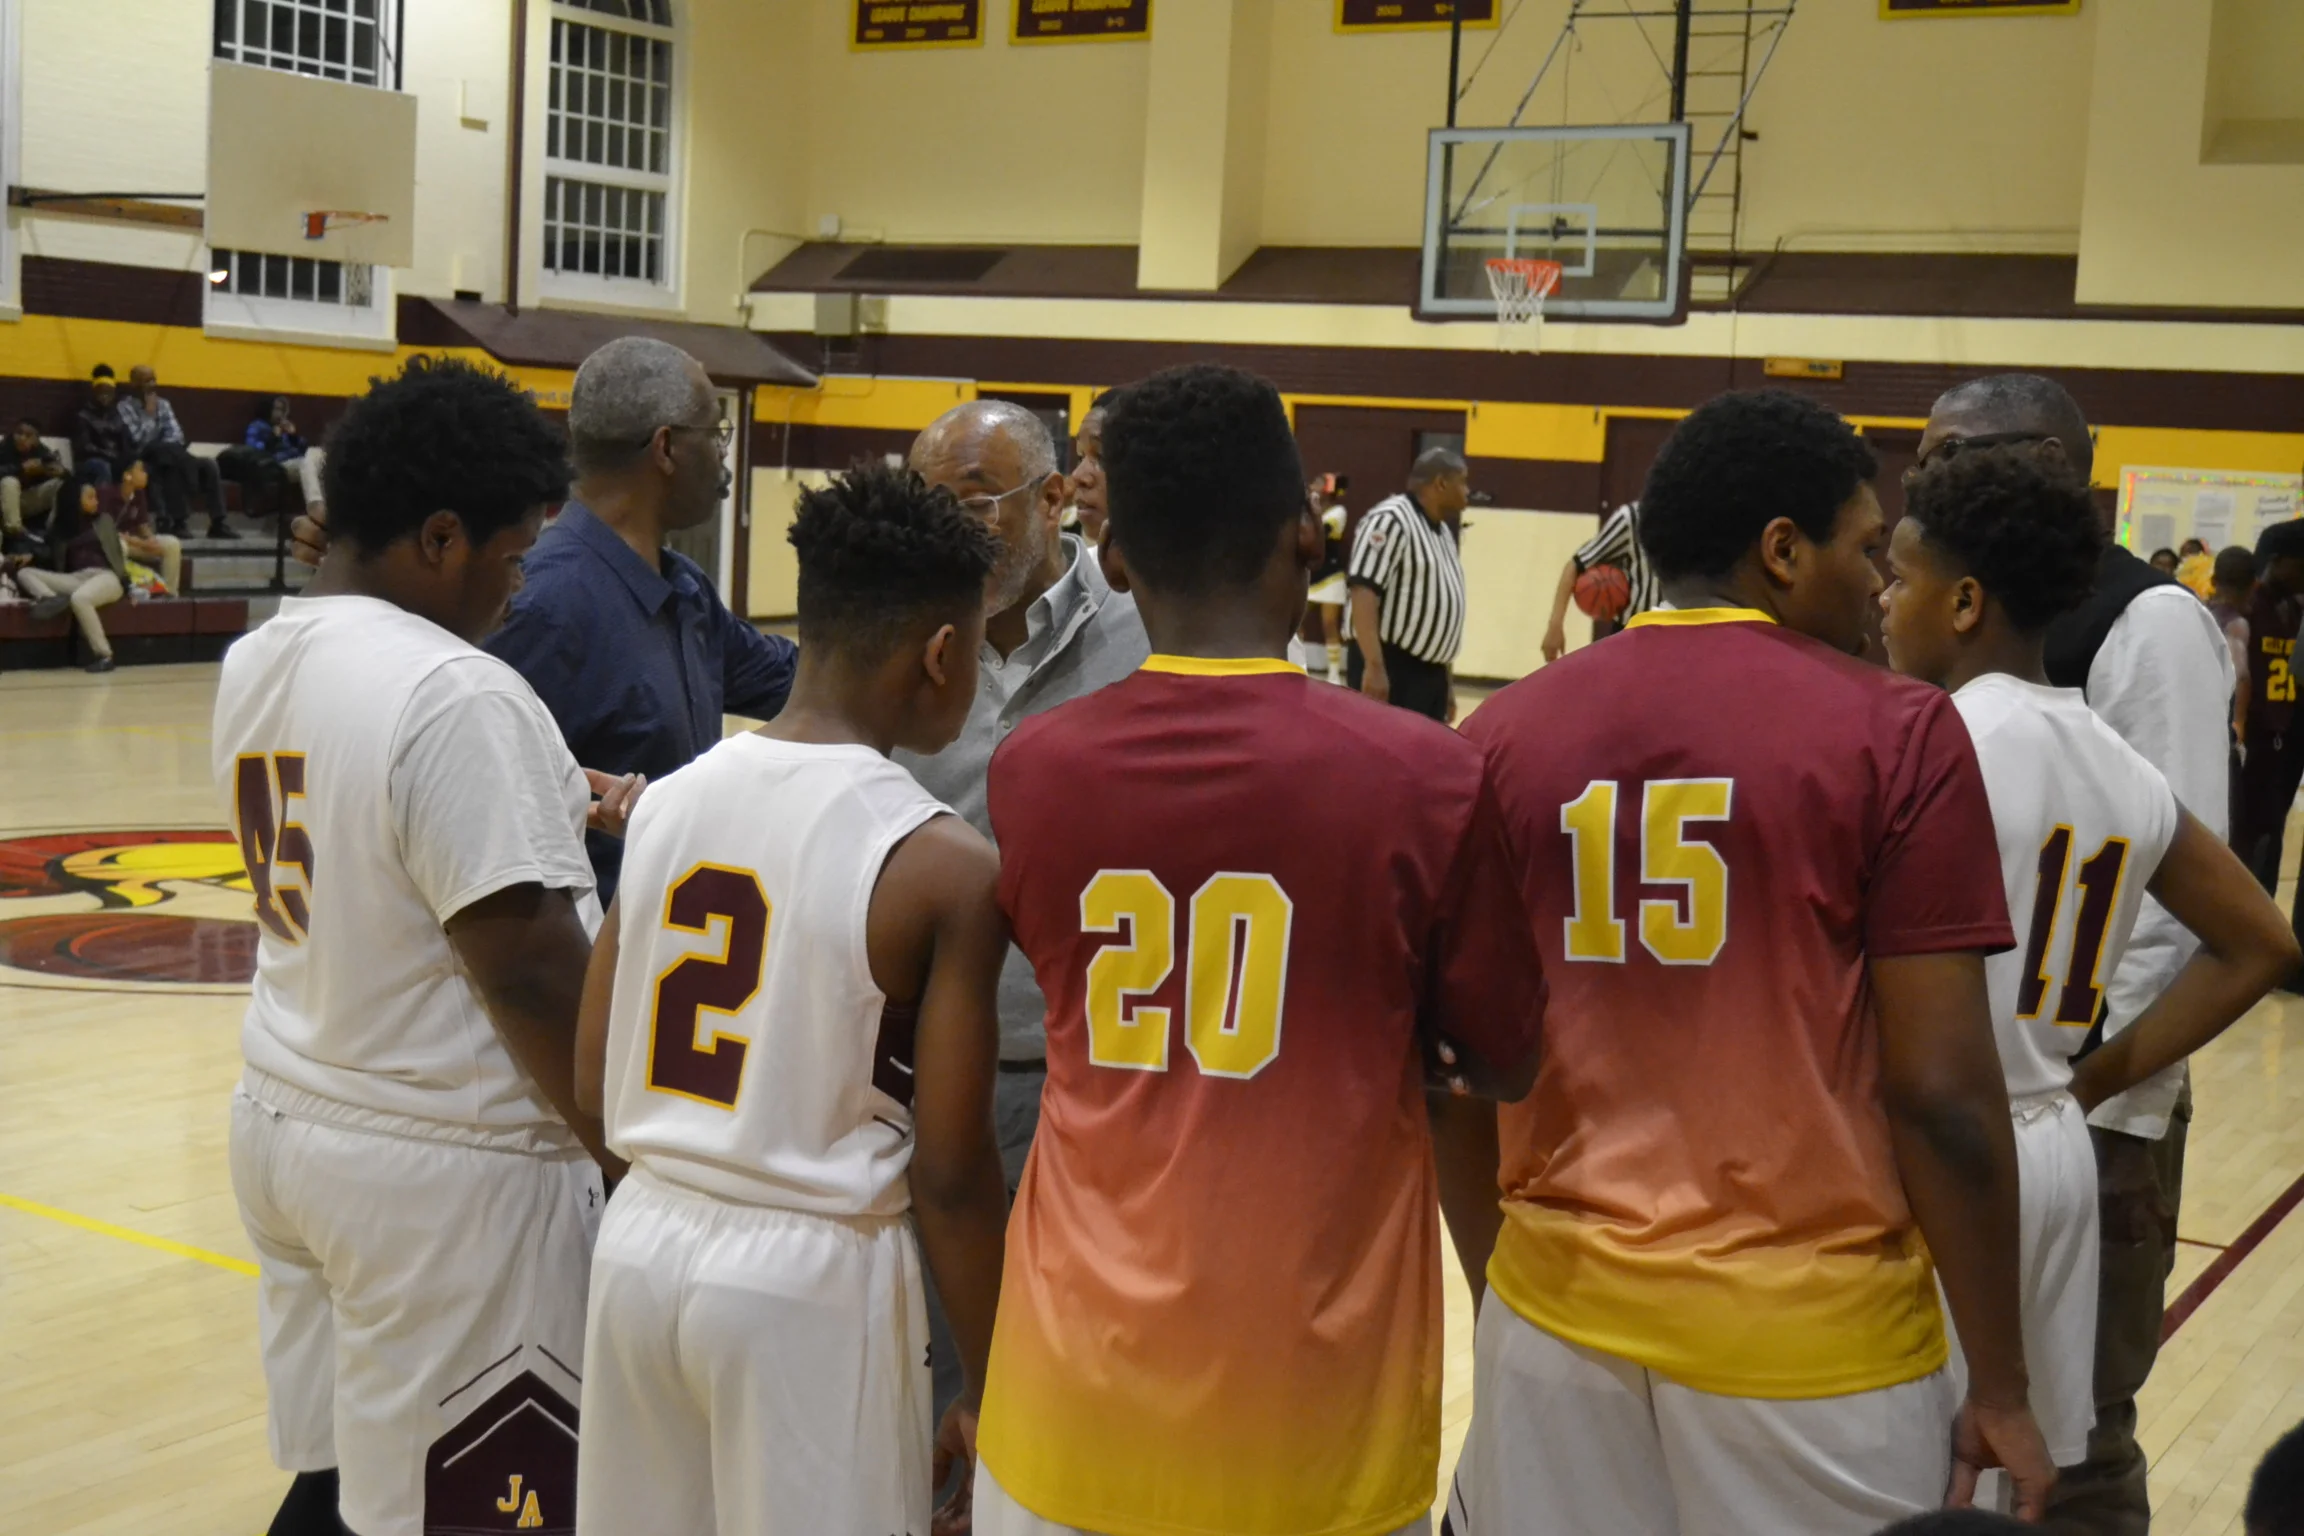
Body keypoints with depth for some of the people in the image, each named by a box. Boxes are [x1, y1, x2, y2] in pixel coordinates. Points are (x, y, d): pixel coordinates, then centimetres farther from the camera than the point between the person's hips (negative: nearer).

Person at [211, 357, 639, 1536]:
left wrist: (557, 820, 16)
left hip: (287, 1117, 9)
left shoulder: (257, 659, 6)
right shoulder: (454, 693, -21)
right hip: (442, 1169, -8)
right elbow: (529, 973, -22)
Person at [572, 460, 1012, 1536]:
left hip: (643, 1244, 5)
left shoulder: (670, 799, 1)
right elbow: (949, 1173, -12)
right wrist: (994, 1394, -1)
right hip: (811, 1275, -5)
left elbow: (593, 1079, 5)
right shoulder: (945, 865, -14)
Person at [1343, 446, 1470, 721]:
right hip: (1391, 667, -10)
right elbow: (1363, 592, -22)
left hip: (1430, 672, 10)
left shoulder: (1443, 532, 18)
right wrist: (1374, 666, -29)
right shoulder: (1391, 520, -12)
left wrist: (1447, 680, 23)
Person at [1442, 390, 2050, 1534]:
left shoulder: (1506, 732, 0)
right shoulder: (1895, 734, -9)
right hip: (1814, 1330, -3)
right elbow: (1941, 1094, -12)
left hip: (1559, 1303, 3)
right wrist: (2002, 1384, -2)